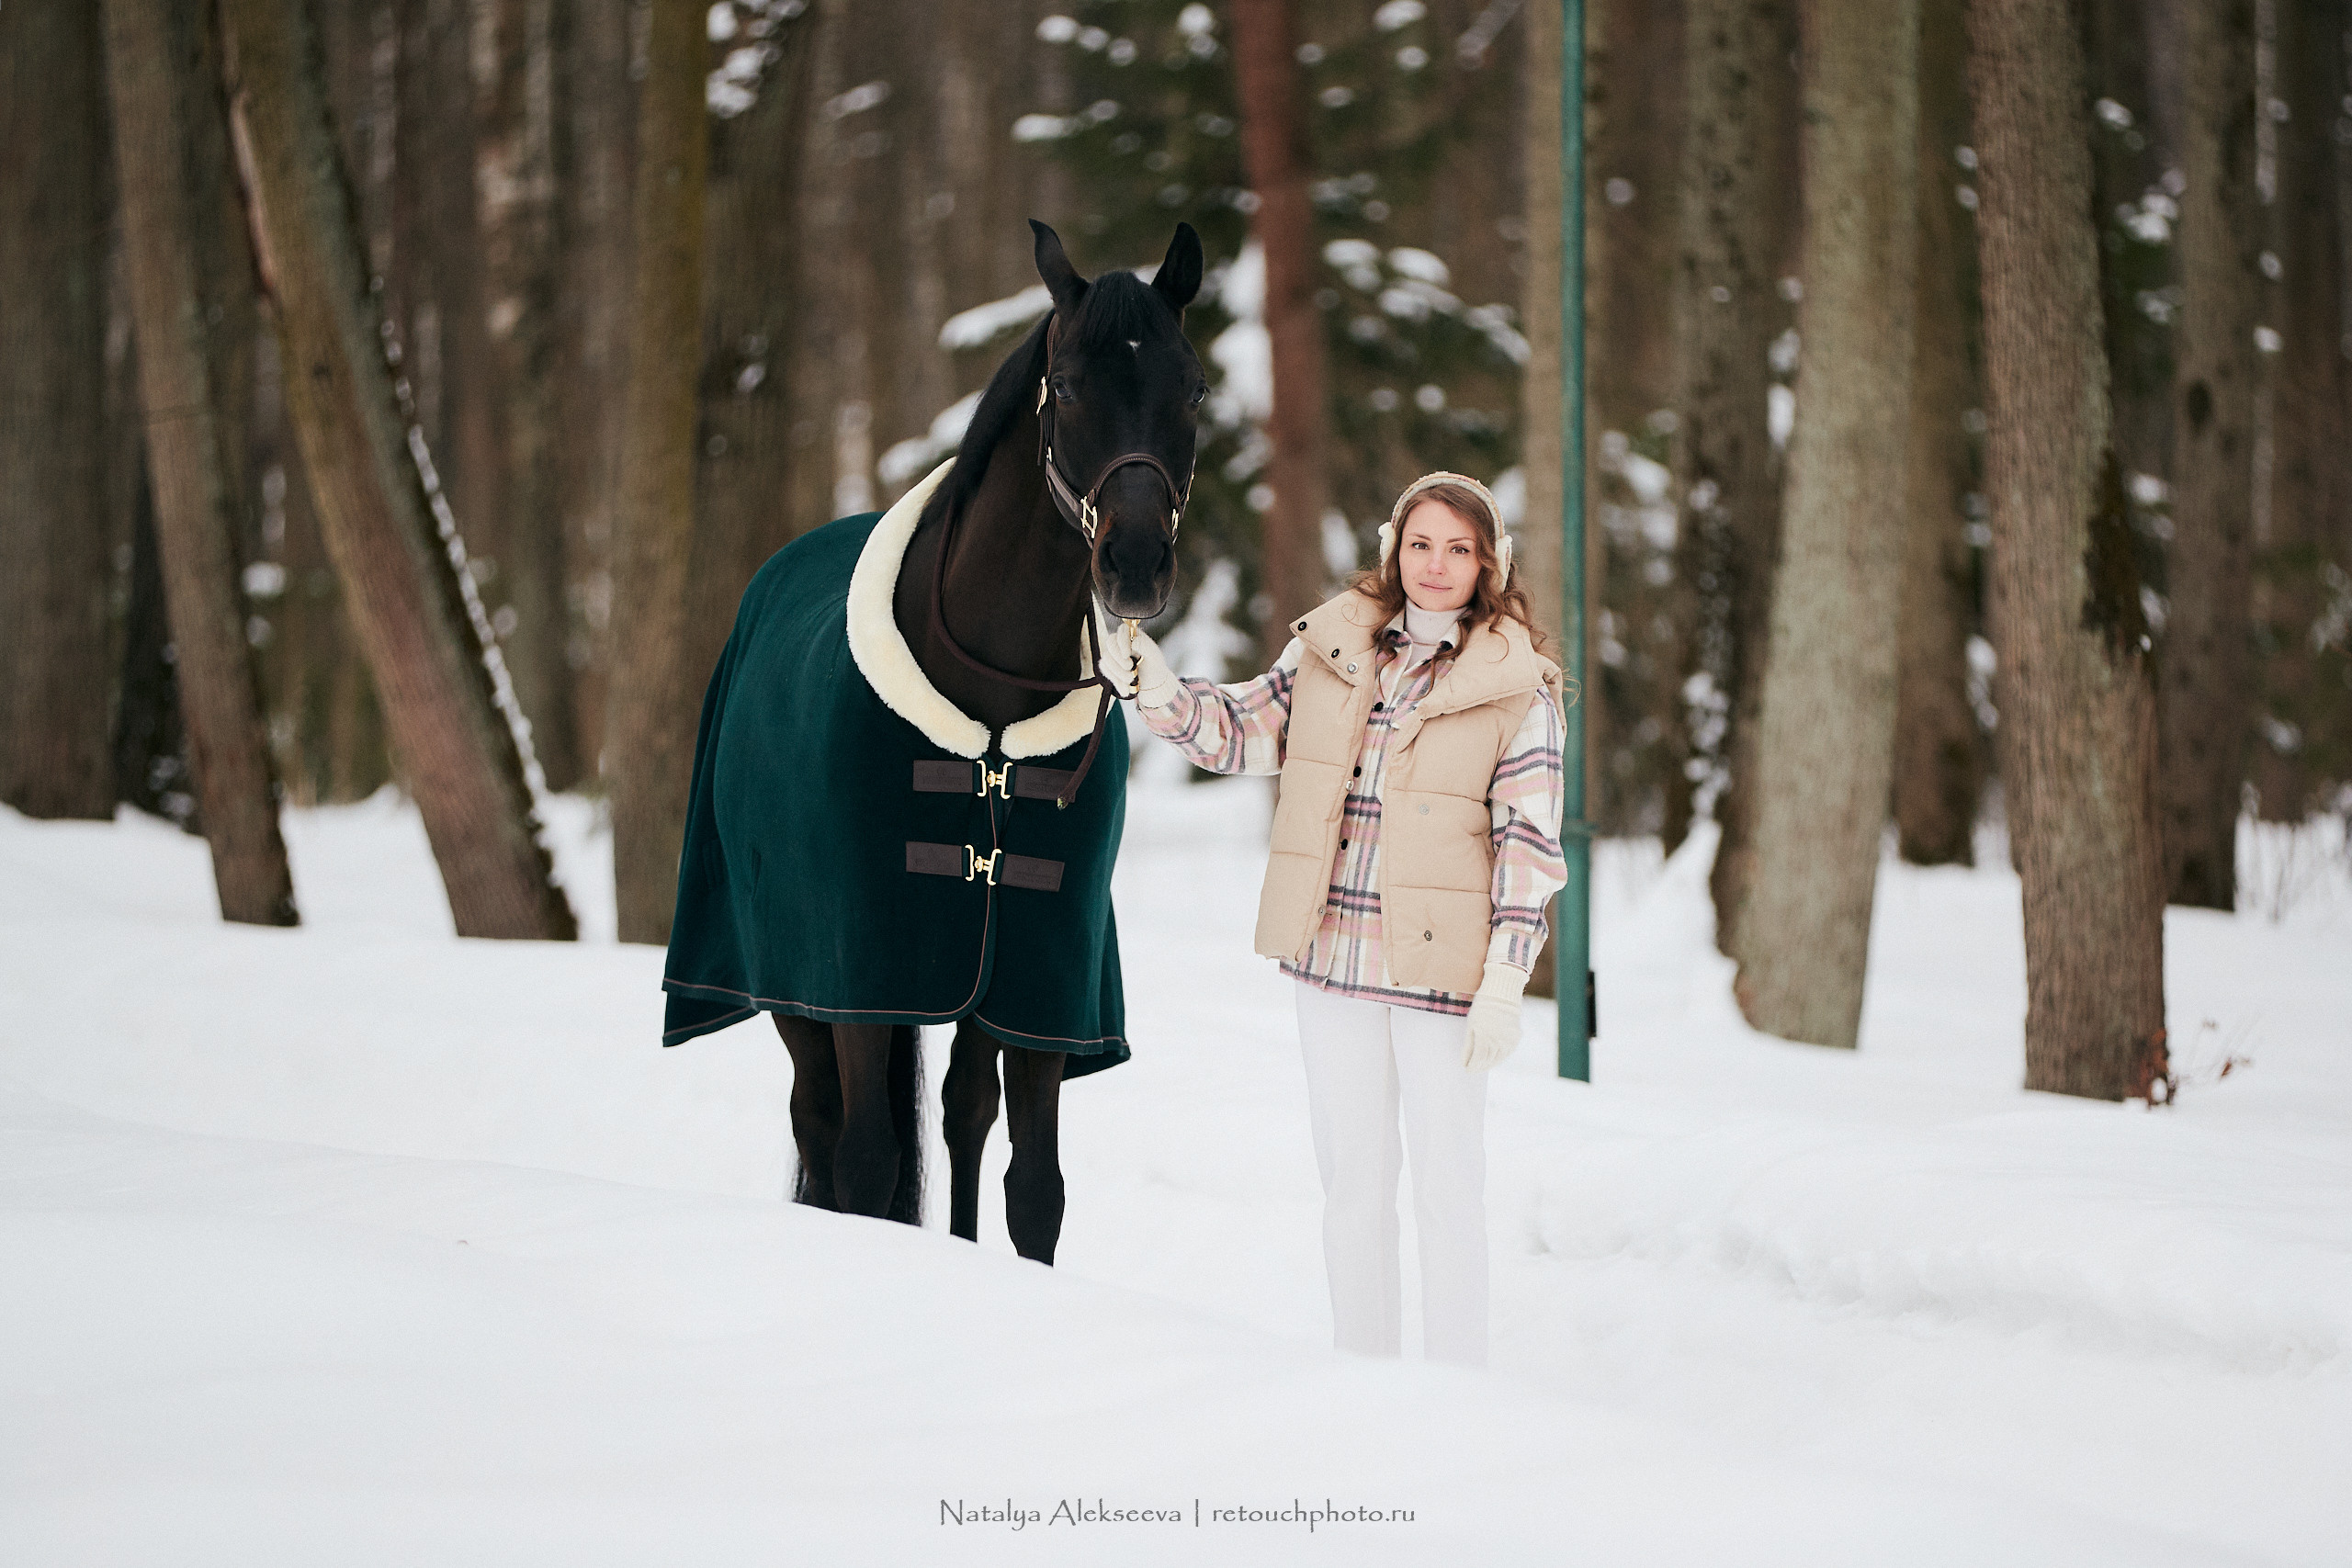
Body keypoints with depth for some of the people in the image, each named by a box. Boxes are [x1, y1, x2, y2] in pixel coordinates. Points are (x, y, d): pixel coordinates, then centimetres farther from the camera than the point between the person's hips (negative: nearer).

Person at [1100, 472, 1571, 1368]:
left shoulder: (1517, 689, -5)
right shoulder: (1332, 647, 6)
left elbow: (1530, 845, -7)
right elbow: (1238, 730, 12)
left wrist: (1504, 984, -13)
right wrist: (1152, 687, -5)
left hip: (1440, 963, -4)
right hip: (1331, 958, 4)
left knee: (1447, 1189, 1)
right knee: (1351, 1181, 12)